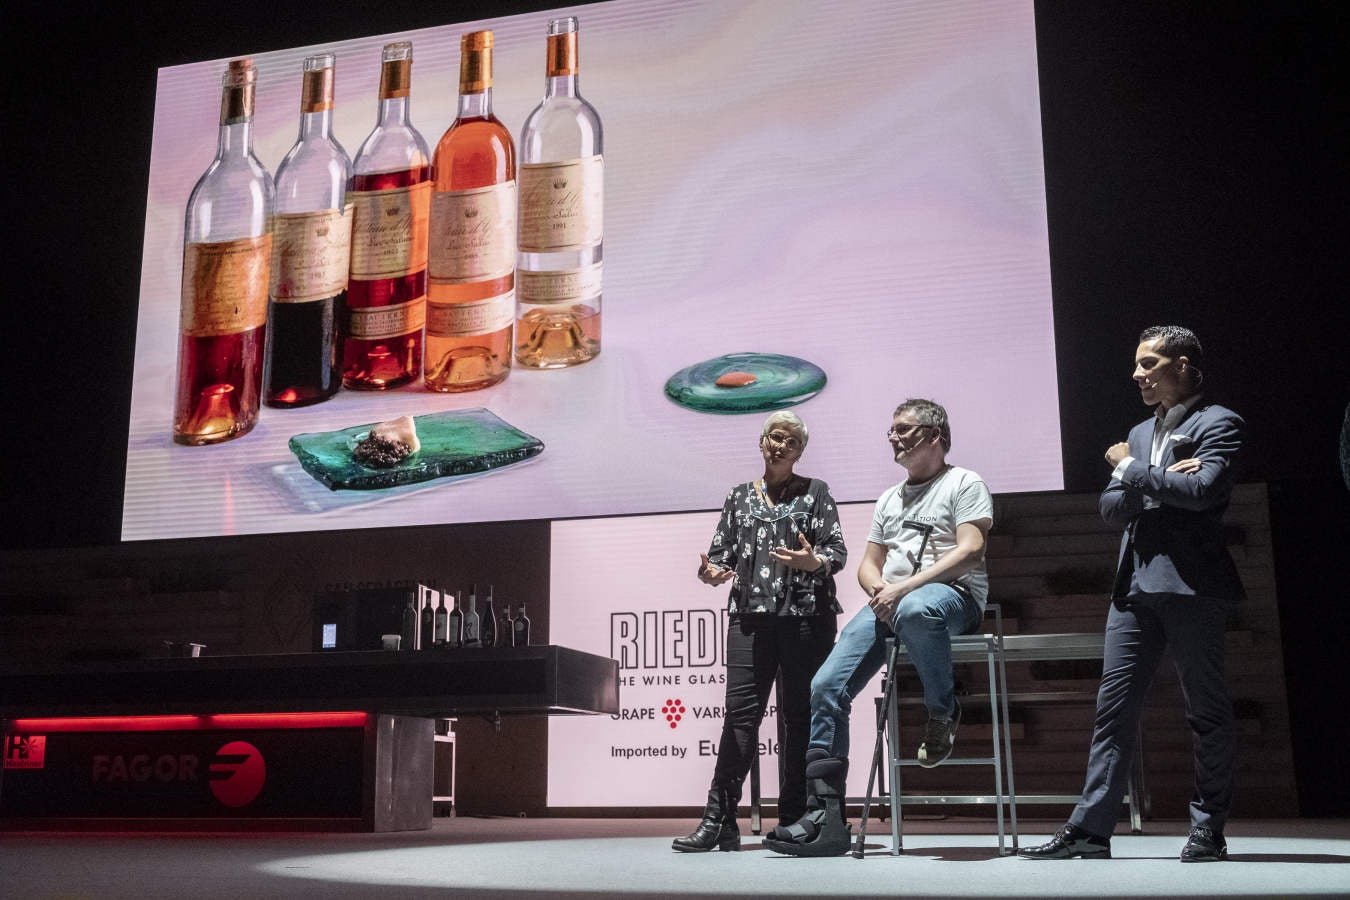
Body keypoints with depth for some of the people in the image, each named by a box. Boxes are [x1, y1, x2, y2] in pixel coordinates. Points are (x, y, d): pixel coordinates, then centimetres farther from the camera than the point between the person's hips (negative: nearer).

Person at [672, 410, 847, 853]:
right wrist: (712, 571, -8)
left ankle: (794, 821, 5)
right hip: (750, 616, 2)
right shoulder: (740, 497, 18)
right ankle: (719, 821, -5)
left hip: (806, 614, -2)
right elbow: (722, 550, 14)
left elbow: (837, 551, 3)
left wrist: (814, 562, -19)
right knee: (740, 711, -6)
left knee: (798, 716, -1)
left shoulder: (815, 493, 11)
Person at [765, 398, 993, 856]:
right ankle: (825, 815, -11)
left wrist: (905, 587, -17)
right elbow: (868, 564, 25)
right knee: (826, 687, -14)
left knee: (916, 610, -44)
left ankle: (944, 713, -16)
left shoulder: (964, 483, 8)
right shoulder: (889, 499, 28)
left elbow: (970, 550, -7)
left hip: (953, 593, -6)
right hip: (887, 601, 6)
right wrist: (879, 589, -1)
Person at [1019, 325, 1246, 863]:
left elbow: (1203, 488, -18)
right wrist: (1160, 484, -6)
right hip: (1135, 585, 7)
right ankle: (1090, 828, 5)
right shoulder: (1140, 433, 21)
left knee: (1206, 711, 3)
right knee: (1113, 708, 3)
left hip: (1191, 585, -7)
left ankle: (1208, 830, 14)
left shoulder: (1218, 425, -1)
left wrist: (1132, 470, -7)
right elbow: (1110, 507, 12)